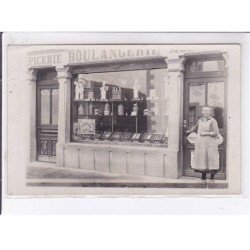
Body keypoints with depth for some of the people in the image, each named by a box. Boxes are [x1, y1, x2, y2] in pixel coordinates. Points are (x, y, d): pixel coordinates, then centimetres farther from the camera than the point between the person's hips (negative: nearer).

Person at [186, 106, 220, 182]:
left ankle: (212, 177, 8)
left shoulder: (213, 121, -4)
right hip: (200, 143, 5)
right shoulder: (200, 120, 13)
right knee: (202, 159, 5)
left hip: (210, 144, -5)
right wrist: (190, 131, 48)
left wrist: (205, 133, -12)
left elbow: (216, 133, -10)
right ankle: (203, 177, 15)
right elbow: (196, 127, 34)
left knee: (211, 159, -4)